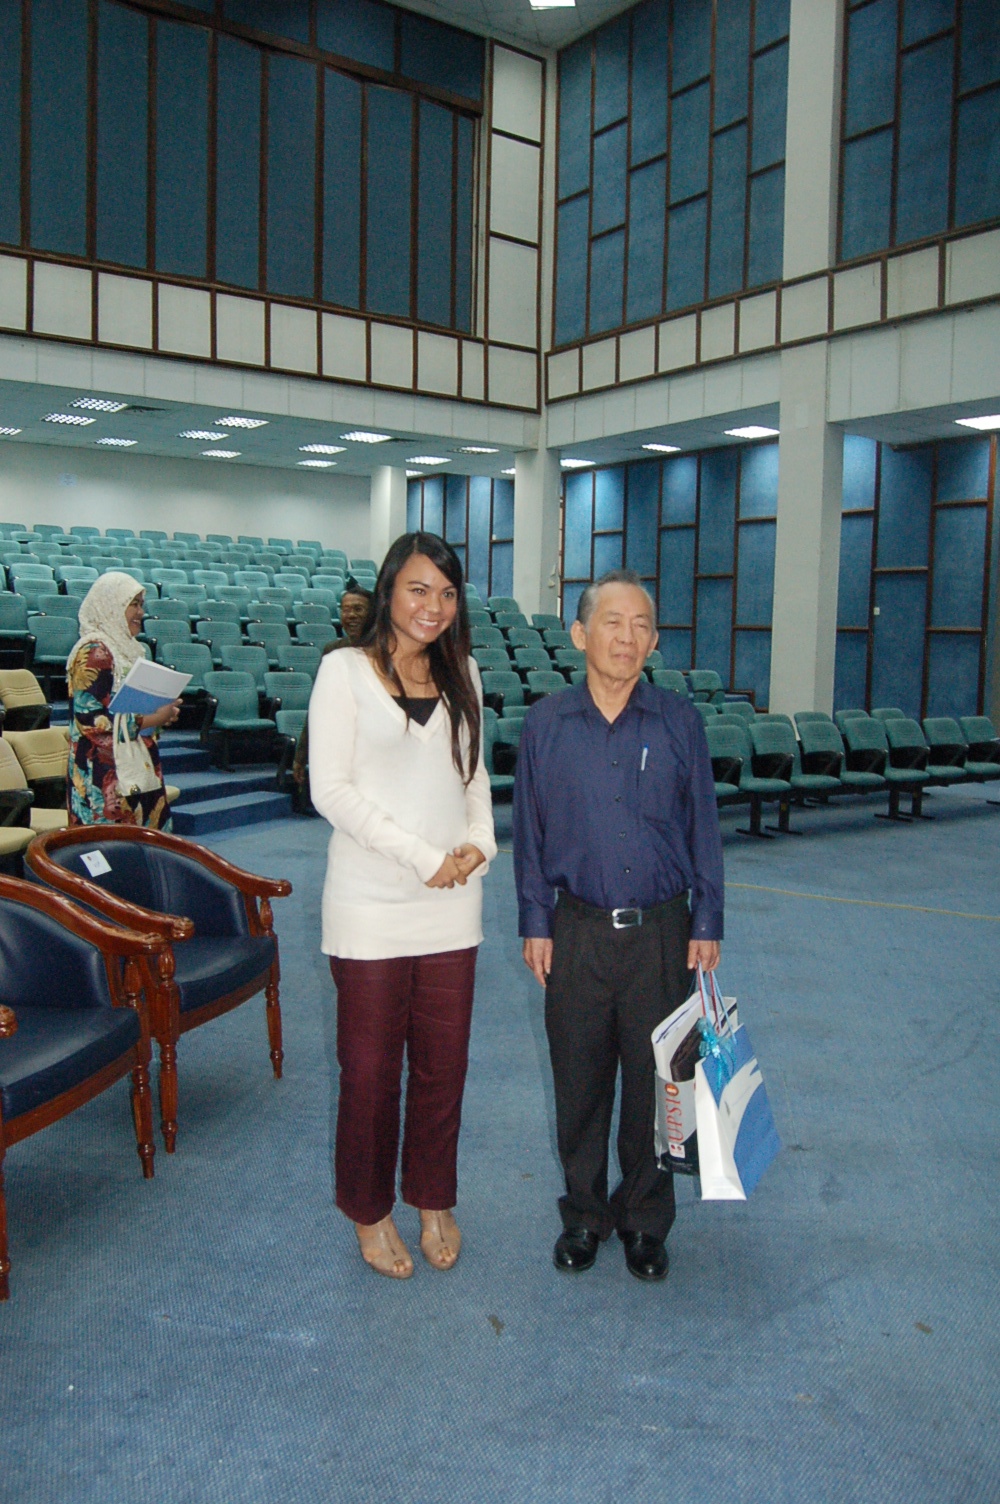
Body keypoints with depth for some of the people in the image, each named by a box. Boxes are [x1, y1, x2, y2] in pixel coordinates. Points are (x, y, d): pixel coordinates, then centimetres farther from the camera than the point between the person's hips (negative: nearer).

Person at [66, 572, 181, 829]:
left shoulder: (125, 647, 14)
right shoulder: (93, 653, -13)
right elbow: (89, 719, -19)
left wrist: (162, 712, 2)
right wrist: (151, 720, -18)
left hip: (135, 769, 9)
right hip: (105, 775, -9)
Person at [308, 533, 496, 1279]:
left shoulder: (462, 674, 10)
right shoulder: (345, 671, -6)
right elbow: (330, 788, -11)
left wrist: (482, 841, -5)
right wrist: (421, 858, -15)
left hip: (452, 905, 4)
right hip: (371, 906, -4)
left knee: (443, 1062, 12)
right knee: (370, 1067, 8)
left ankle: (434, 1200, 33)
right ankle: (371, 1209, 29)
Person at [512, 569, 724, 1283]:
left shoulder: (680, 722, -2)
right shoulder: (547, 722, -1)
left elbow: (704, 827, 2)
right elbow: (530, 829, 3)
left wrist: (707, 925, 1)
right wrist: (536, 923, 2)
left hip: (661, 932, 0)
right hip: (578, 930, 1)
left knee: (655, 1080, 10)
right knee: (579, 1080, 12)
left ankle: (645, 1217, 31)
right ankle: (584, 1212, 33)